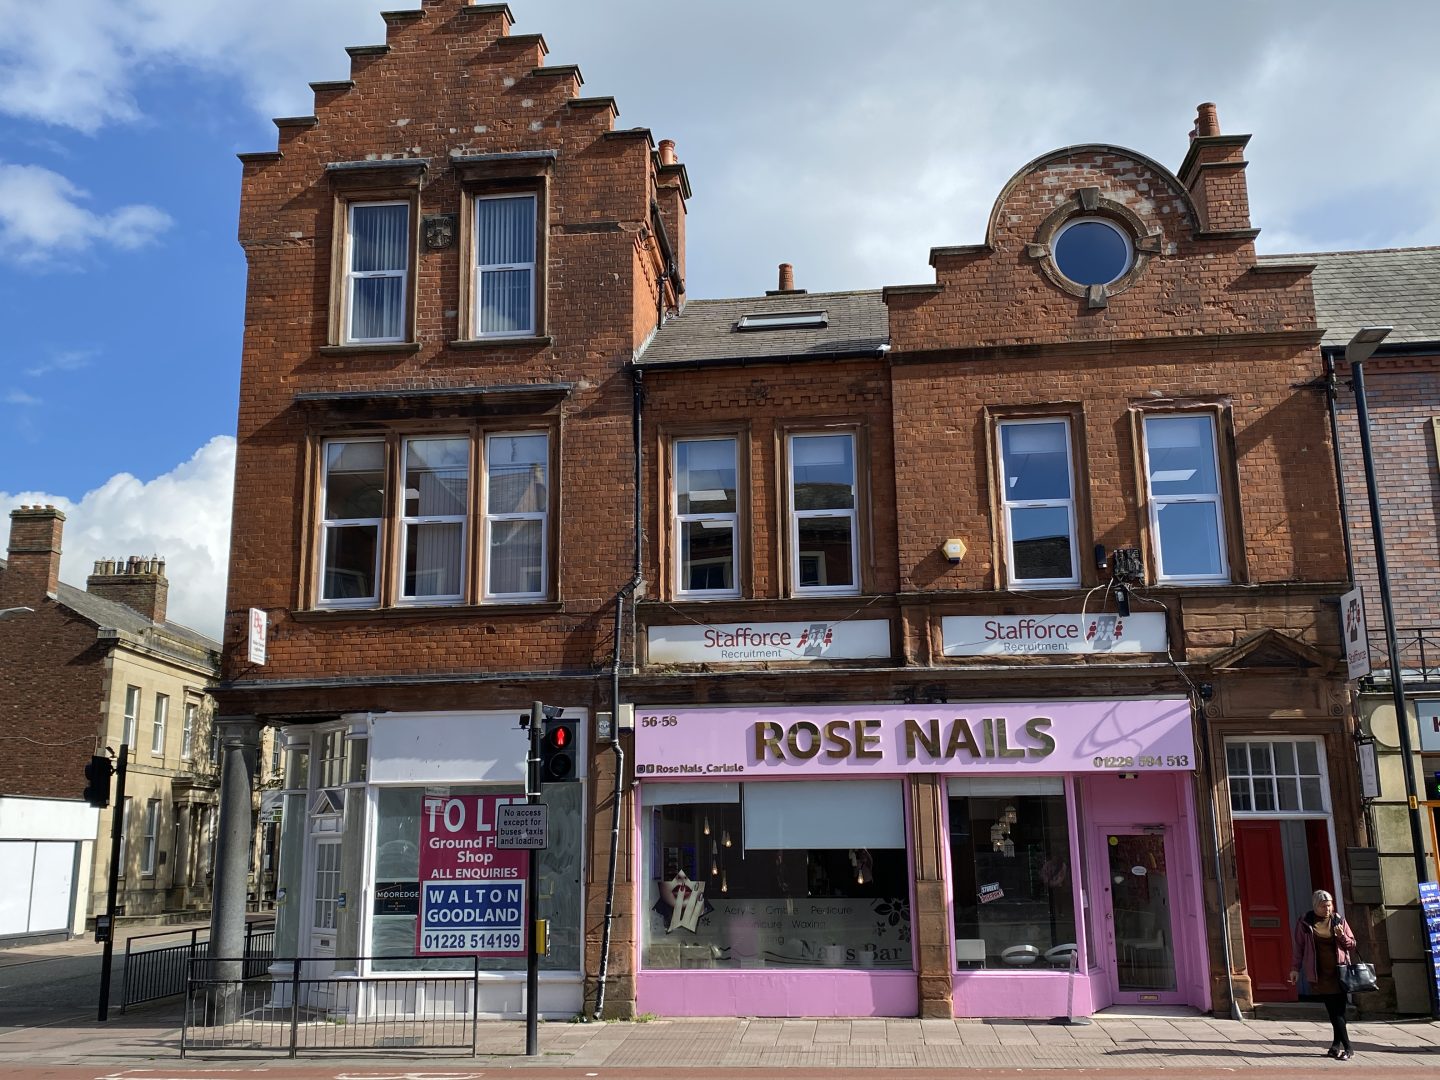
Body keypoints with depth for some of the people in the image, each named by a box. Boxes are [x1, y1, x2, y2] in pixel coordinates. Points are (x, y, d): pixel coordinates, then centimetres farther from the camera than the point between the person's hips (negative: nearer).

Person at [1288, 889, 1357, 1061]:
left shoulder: (1339, 920, 6)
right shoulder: (1305, 922, 0)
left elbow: (1352, 944, 13)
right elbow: (1299, 947, 7)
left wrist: (1342, 936, -8)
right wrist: (1295, 968, 4)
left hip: (1339, 971, 2)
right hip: (1319, 974, -2)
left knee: (1339, 1010, 1)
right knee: (1334, 1011, -7)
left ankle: (1337, 1045, 13)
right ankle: (1346, 1047, -5)